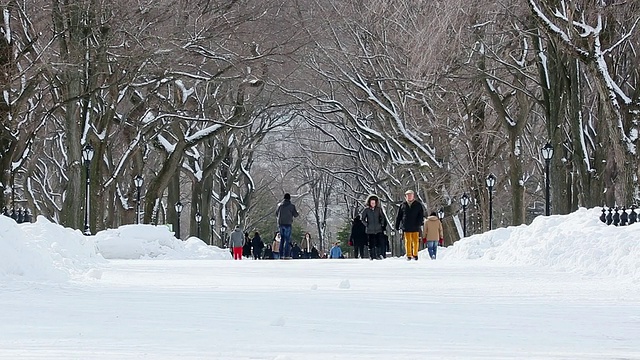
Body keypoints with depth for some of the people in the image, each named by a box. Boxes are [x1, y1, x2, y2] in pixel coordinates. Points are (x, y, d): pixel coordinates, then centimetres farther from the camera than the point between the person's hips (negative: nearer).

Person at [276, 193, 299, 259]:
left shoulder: (279, 205, 6)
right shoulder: (291, 206, -6)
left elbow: (276, 214, 15)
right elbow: (295, 215, -2)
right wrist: (296, 212, 20)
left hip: (280, 224, 4)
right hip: (287, 224, -4)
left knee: (282, 239, 13)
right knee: (287, 239, -3)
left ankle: (281, 255, 10)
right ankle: (286, 255, -11)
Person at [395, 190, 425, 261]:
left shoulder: (418, 205, 6)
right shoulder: (403, 205, 8)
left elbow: (421, 215, 4)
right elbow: (399, 216, 12)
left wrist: (419, 223, -9)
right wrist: (397, 225, 9)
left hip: (415, 228, 0)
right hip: (406, 228, 0)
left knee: (415, 241, 3)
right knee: (408, 241, 0)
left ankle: (415, 254, 13)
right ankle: (408, 255, 5)